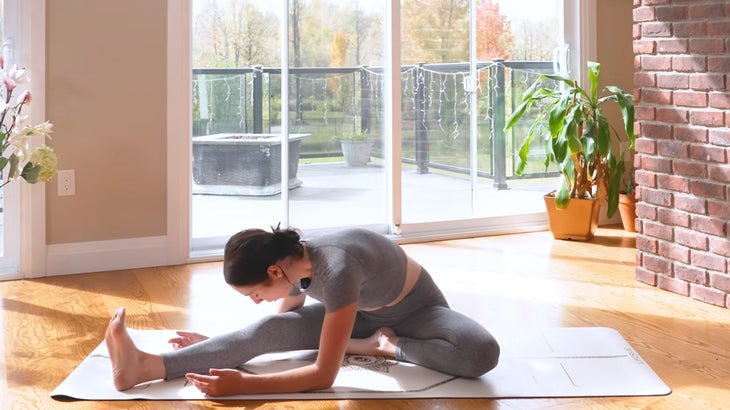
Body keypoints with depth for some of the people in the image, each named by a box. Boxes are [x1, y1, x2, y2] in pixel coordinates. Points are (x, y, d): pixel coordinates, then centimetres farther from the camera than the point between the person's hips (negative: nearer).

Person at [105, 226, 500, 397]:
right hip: (363, 312, 5)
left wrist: (243, 384, -47)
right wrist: (218, 345, -8)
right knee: (268, 330, -22)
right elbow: (281, 324, 1)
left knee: (482, 353, -38)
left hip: (415, 310, -5)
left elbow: (324, 375, -41)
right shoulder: (293, 261, -20)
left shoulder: (336, 271, -42)